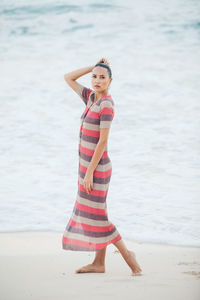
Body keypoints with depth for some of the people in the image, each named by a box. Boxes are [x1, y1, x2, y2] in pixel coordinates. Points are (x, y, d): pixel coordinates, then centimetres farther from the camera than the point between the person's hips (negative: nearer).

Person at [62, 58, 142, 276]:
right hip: (89, 165, 9)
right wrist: (93, 67, 5)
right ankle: (99, 264, 19)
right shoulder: (92, 97, 5)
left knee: (94, 215, -4)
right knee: (95, 212, 13)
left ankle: (127, 255, 3)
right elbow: (68, 78, 16)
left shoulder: (107, 105, -20)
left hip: (96, 167, -9)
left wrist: (89, 172, -22)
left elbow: (103, 141, -22)